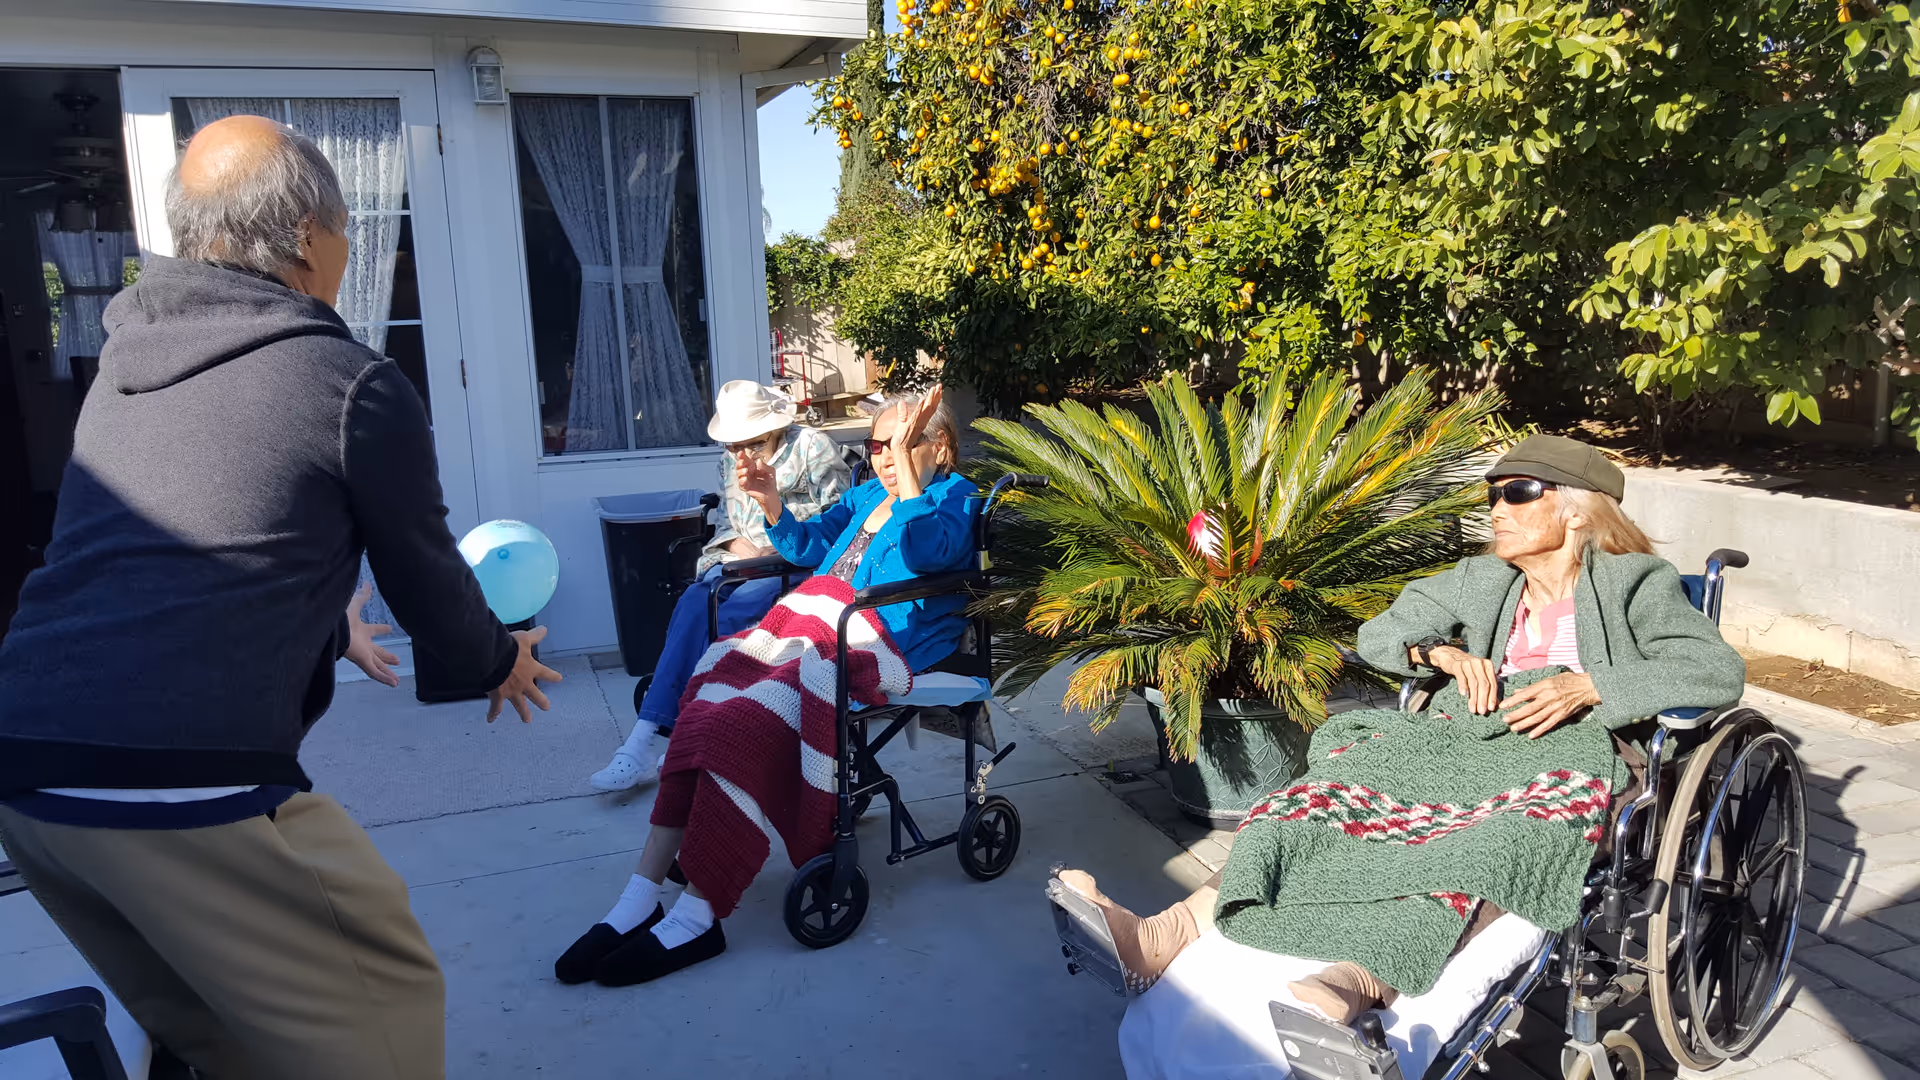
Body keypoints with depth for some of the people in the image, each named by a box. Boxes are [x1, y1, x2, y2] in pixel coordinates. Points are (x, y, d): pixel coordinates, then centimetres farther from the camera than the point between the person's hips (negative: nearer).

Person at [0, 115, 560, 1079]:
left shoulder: (123, 368, 17)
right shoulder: (353, 384, -5)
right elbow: (424, 577, 6)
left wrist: (328, 628, 45)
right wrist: (498, 663, 27)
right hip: (184, 787, -8)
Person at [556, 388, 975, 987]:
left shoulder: (956, 498, 8)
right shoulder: (866, 494, 32)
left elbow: (926, 551, -13)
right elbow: (809, 545, 30)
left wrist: (906, 460, -16)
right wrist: (773, 508, 12)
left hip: (881, 643, -7)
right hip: (814, 625, 7)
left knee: (751, 718, -29)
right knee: (711, 695, -21)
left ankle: (695, 917, -27)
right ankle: (640, 899, -24)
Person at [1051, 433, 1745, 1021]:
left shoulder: (1636, 582, 14)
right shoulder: (1479, 581, 26)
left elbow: (1720, 673, 0)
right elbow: (1376, 636, 24)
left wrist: (1590, 683, -13)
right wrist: (1442, 652, 3)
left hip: (1571, 748, -3)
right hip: (1468, 732, 3)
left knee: (1490, 843, -40)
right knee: (1343, 783, -29)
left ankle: (1345, 989, -64)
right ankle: (1160, 937, -50)